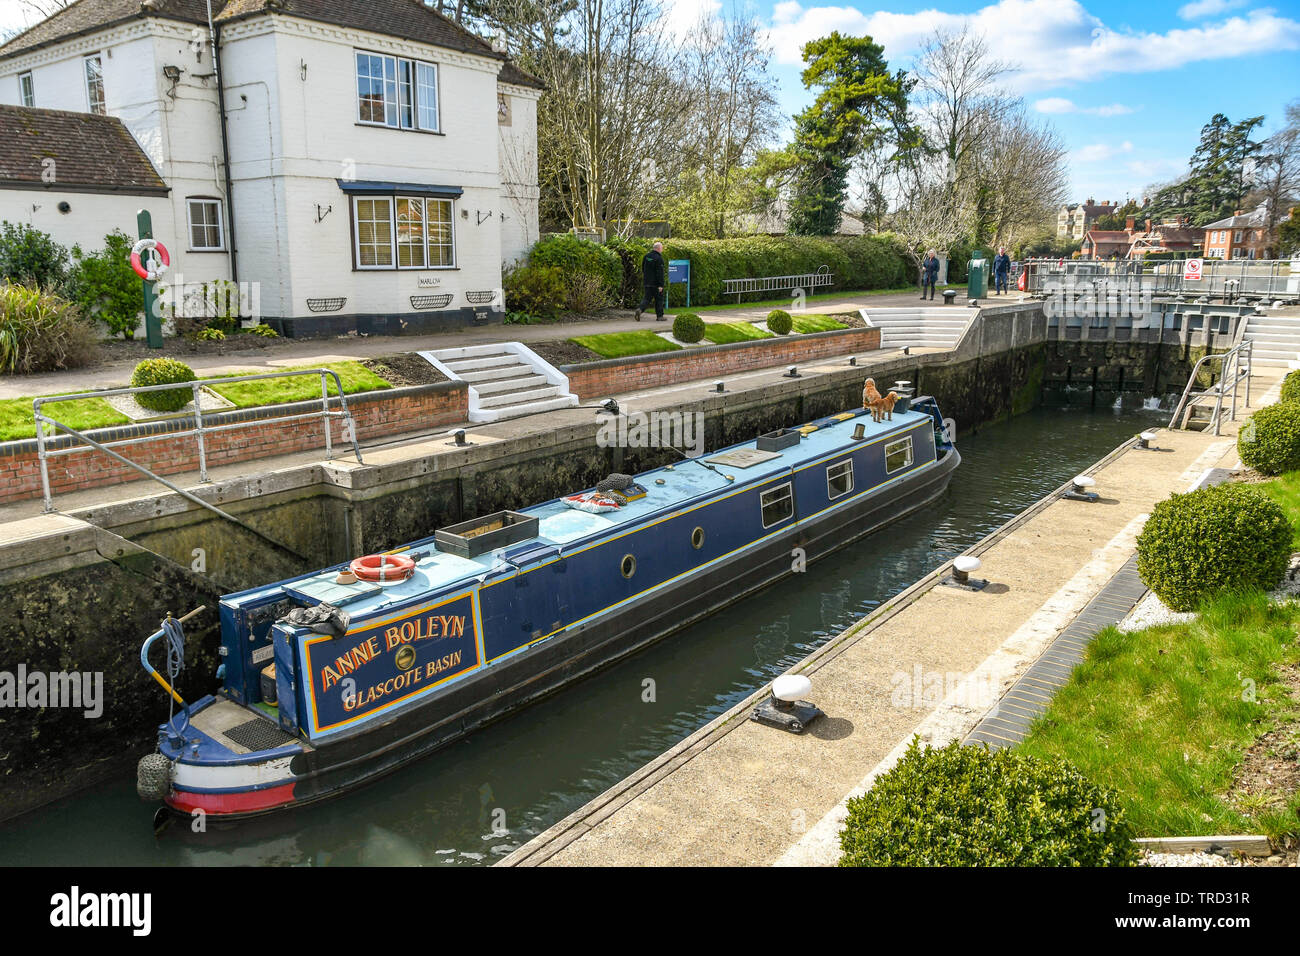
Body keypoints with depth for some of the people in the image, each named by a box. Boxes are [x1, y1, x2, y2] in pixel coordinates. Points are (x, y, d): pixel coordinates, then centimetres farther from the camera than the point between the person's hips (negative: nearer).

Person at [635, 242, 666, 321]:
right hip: (656, 283, -6)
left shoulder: (647, 256, 8)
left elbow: (643, 269, 16)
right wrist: (661, 285, -19)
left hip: (647, 282, 6)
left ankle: (640, 309, -18)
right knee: (659, 299, 7)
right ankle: (659, 316, 12)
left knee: (647, 298, 7)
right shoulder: (659, 258, -14)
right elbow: (660, 272, -18)